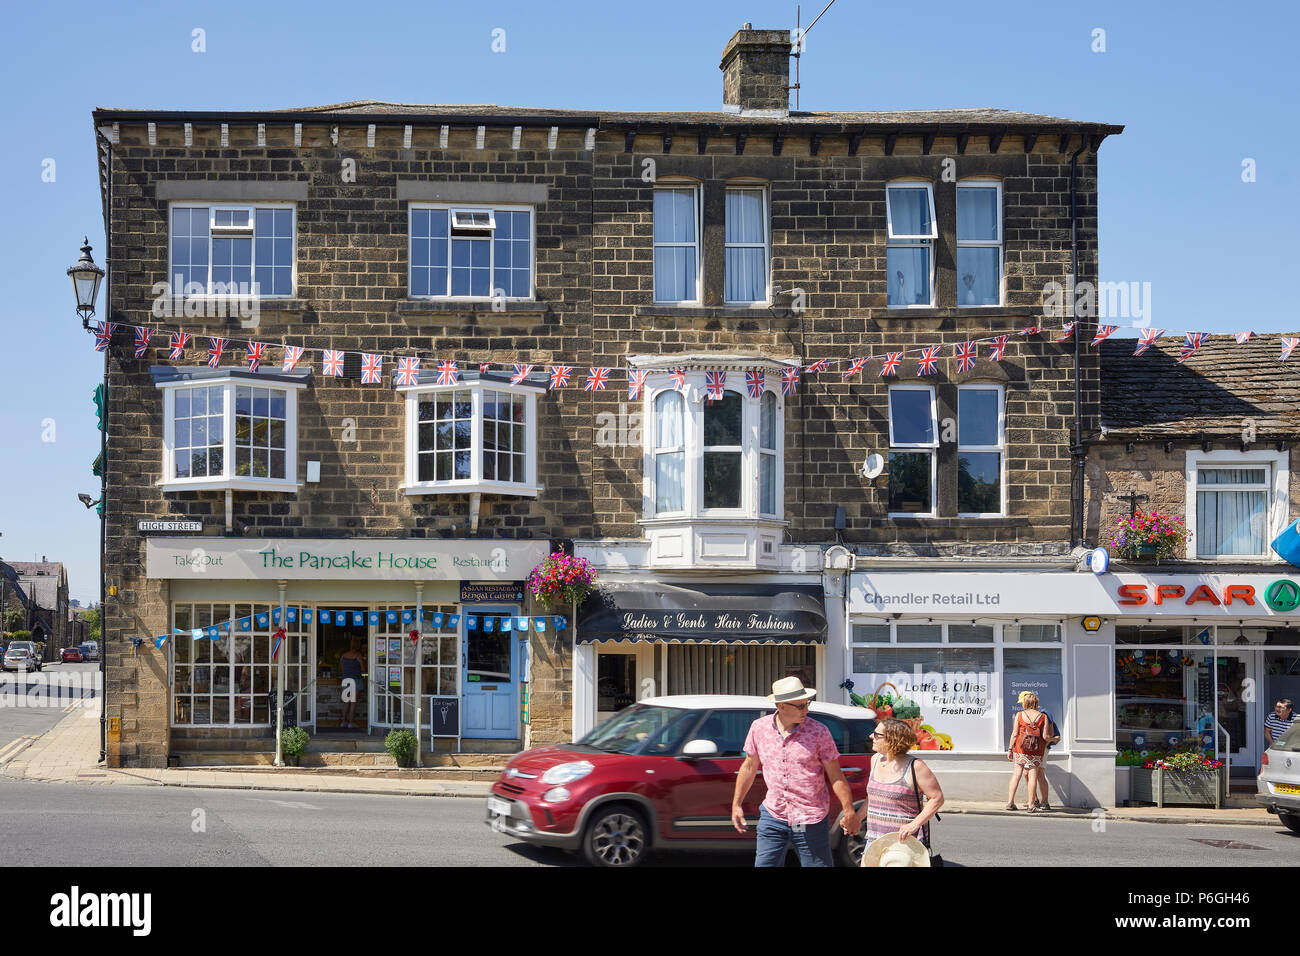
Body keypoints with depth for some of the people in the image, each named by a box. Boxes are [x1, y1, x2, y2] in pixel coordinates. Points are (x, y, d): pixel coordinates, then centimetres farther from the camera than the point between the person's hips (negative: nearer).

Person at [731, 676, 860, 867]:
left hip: (811, 821, -3)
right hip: (773, 816, 3)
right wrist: (736, 804, 15)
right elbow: (749, 767, 13)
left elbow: (836, 776, -5)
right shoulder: (759, 728, 0)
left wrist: (849, 811, -11)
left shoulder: (818, 731, -8)